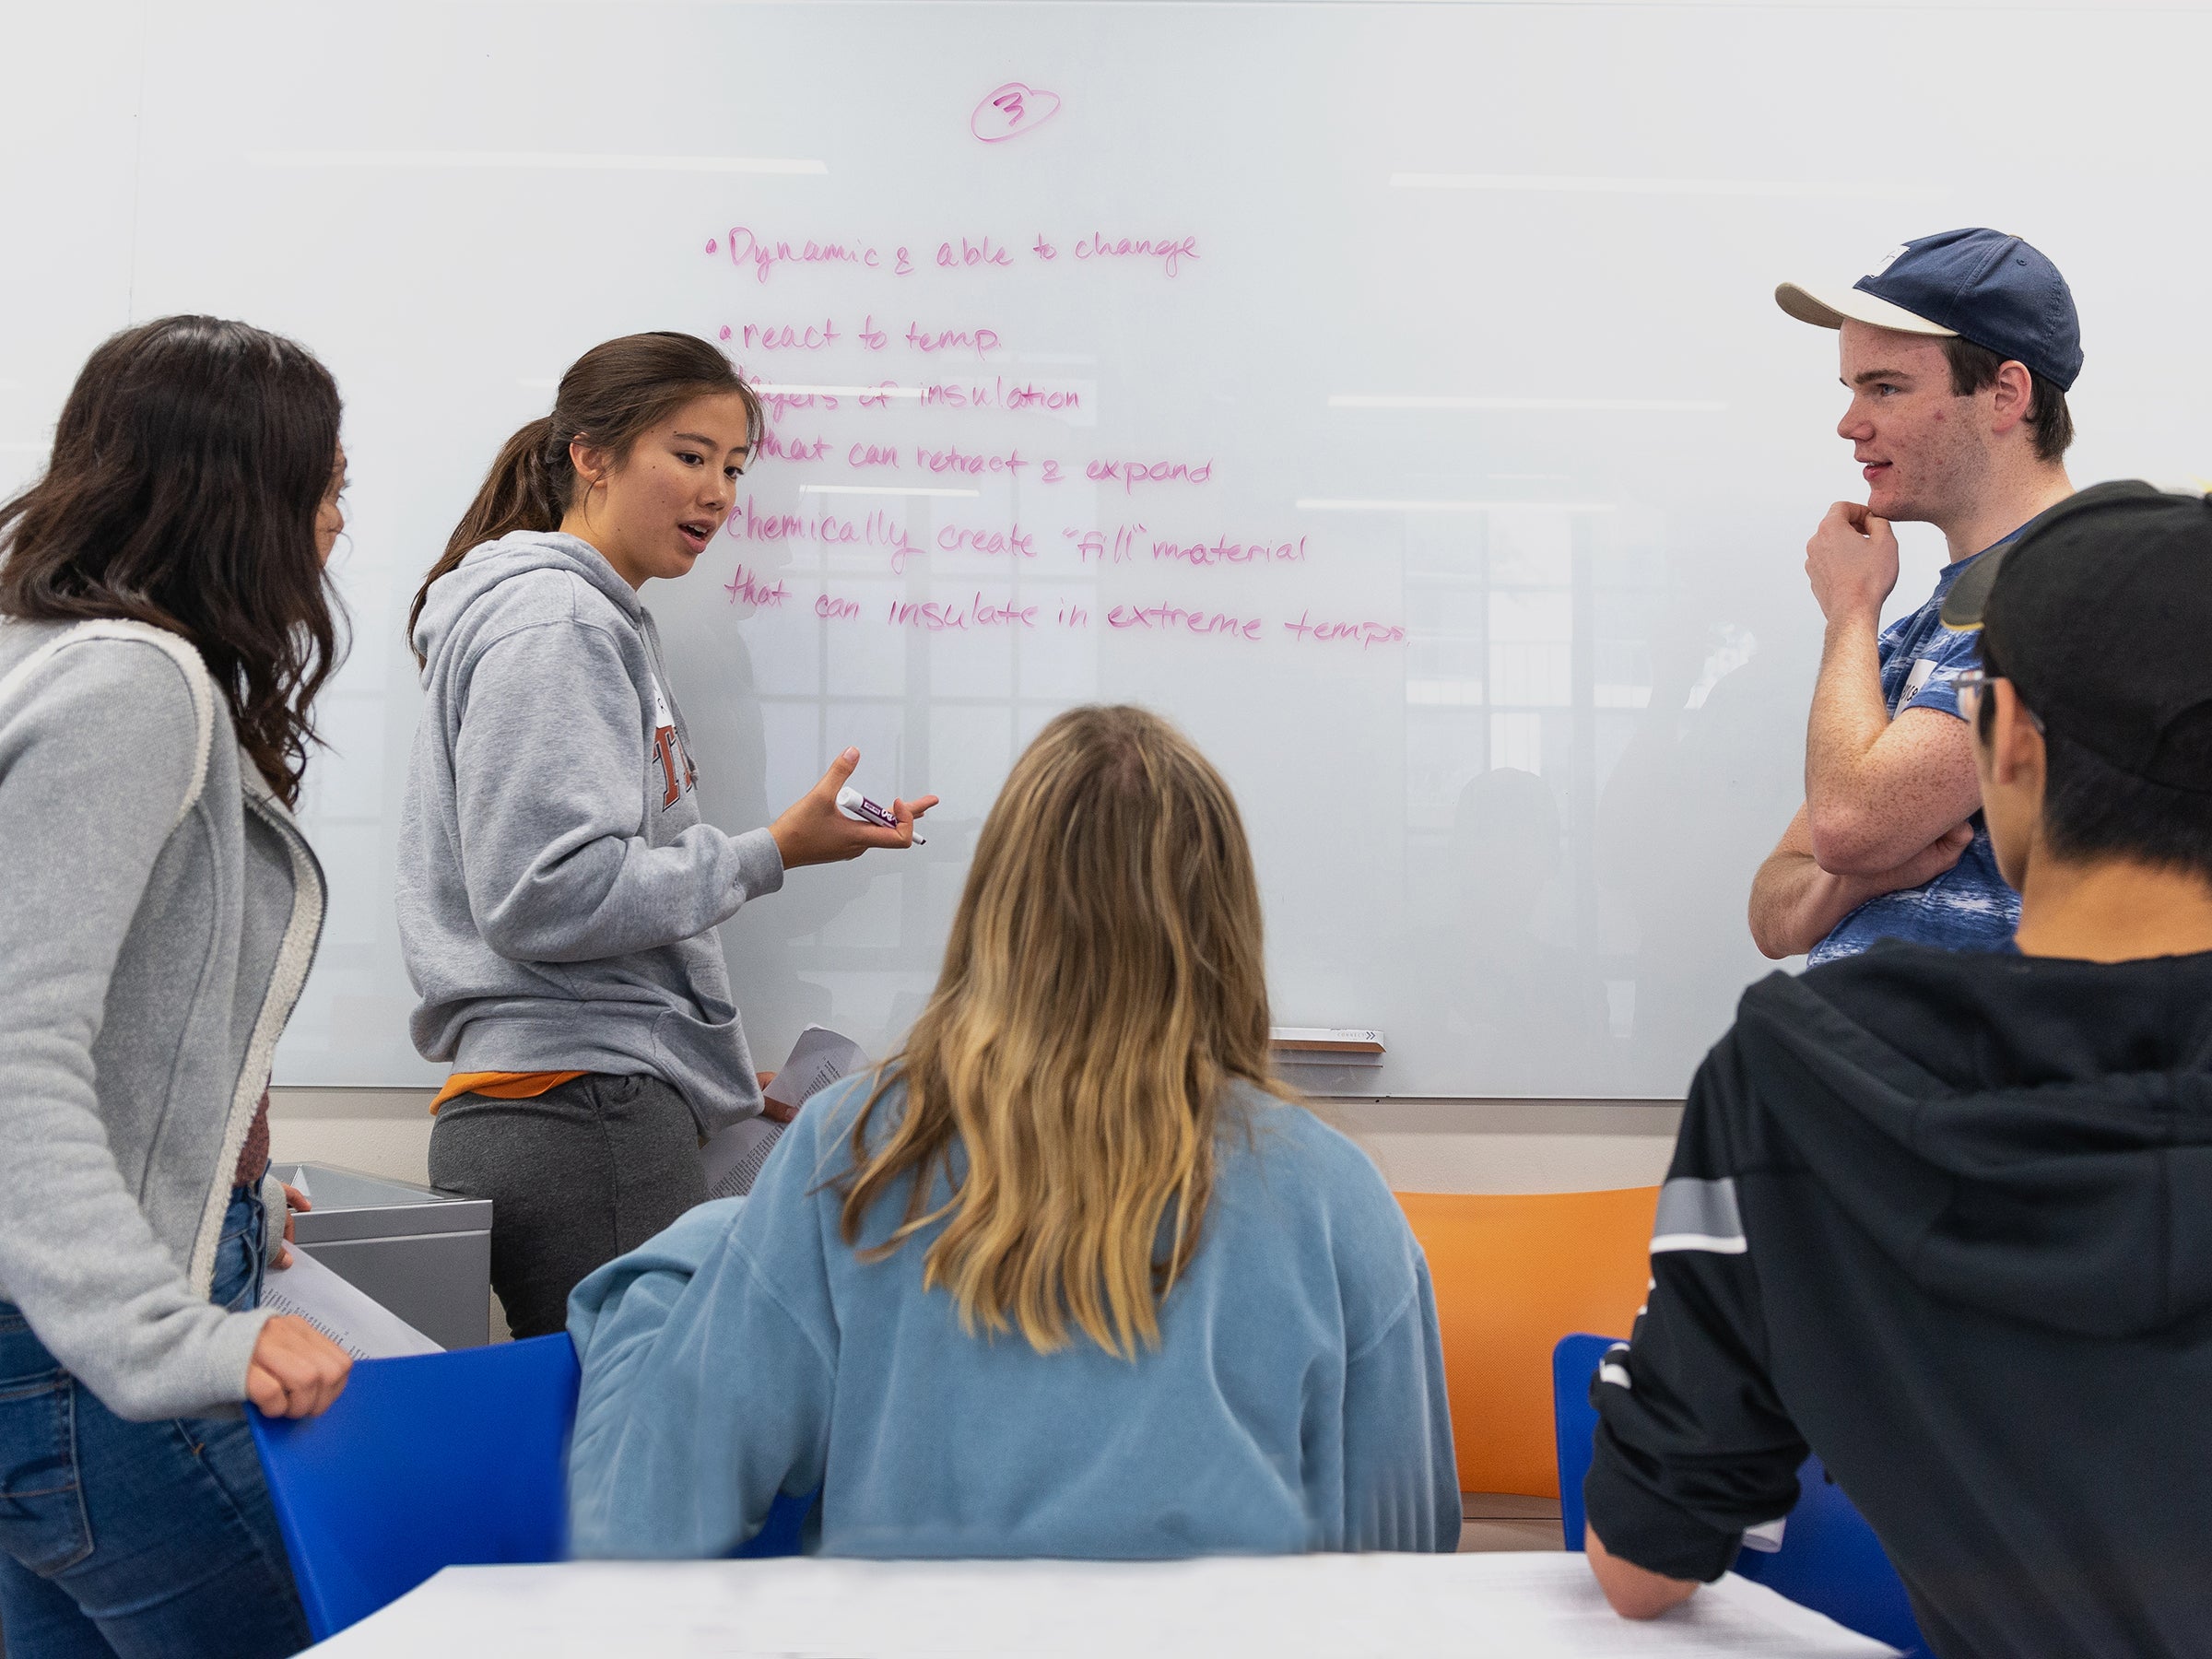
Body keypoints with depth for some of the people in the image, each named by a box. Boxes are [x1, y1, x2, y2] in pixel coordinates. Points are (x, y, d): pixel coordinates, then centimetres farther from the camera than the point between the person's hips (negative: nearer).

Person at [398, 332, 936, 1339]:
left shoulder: (601, 622, 23)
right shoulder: (548, 623, -8)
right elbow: (549, 897, -18)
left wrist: (715, 1072, 22)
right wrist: (773, 854, -12)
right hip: (583, 1113, -10)